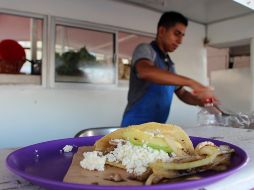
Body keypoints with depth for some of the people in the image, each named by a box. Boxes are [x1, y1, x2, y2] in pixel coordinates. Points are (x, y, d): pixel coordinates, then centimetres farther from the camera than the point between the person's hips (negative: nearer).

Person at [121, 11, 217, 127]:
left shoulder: (169, 64, 16)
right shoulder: (145, 49, -7)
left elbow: (182, 94, 22)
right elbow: (146, 72, -30)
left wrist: (201, 101, 2)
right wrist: (191, 82, -31)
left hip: (157, 128, 7)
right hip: (136, 126, -7)